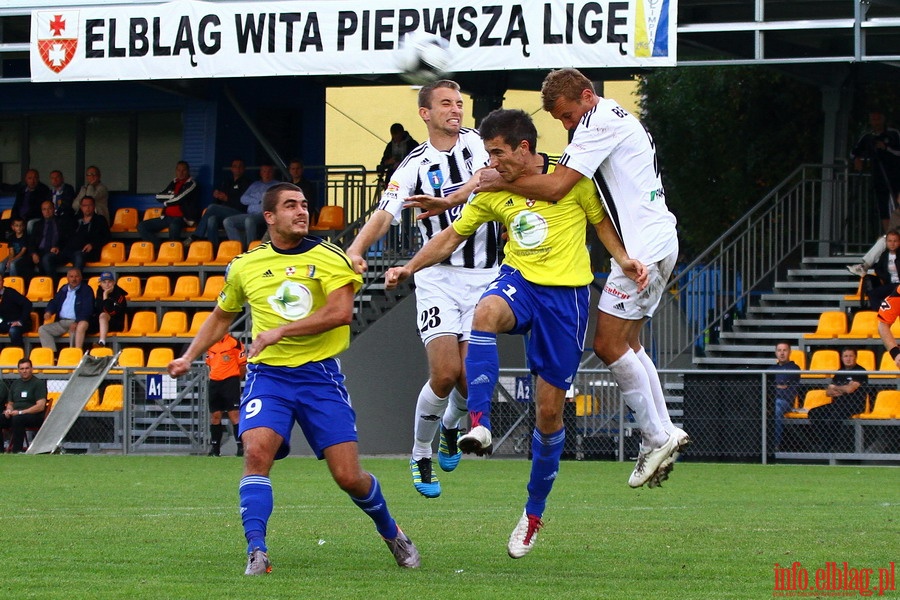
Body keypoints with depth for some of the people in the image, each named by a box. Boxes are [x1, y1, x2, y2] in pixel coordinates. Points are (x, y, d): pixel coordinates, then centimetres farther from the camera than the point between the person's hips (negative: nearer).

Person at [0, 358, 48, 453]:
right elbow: (10, 403, 27)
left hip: (34, 416, -6)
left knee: (17, 419, -38)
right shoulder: (15, 383, 20)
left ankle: (16, 450, -37)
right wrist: (9, 410, 1)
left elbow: (40, 406, -10)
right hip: (15, 415, 6)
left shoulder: (39, 383, -1)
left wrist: (20, 412, -16)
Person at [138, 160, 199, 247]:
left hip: (181, 218, -7)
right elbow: (158, 197, 11)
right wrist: (172, 196, -3)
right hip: (167, 217, 7)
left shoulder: (191, 184, 0)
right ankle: (157, 247, -20)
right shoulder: (173, 183, 19)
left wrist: (166, 202, 5)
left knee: (174, 225, -43)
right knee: (141, 226, -8)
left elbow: (179, 199, -12)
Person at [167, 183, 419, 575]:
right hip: (268, 375, 2)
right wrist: (189, 357, 17)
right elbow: (222, 316, 26)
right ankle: (256, 551, -26)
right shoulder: (245, 266, 9)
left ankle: (391, 533, 26)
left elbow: (340, 311, -17)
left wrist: (280, 331, -21)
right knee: (257, 451, -25)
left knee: (348, 476, -3)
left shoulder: (329, 259, -1)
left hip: (320, 374, -2)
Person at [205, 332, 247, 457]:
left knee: (234, 414, -11)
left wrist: (234, 380, 0)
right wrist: (215, 377, 13)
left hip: (231, 381, -6)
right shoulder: (210, 344, 13)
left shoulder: (235, 343, -6)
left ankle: (241, 446, -9)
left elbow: (243, 365, -4)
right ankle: (214, 447, 15)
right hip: (214, 382, 6)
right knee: (215, 416, 8)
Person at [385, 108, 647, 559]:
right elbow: (452, 236, 15)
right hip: (519, 280, 2)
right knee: (486, 312, -38)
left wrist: (622, 258, -7)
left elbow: (600, 219, 10)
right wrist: (409, 268, 4)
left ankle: (534, 512, 17)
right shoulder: (493, 191, 8)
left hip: (566, 292, -2)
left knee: (549, 409, 0)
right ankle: (479, 425, -43)